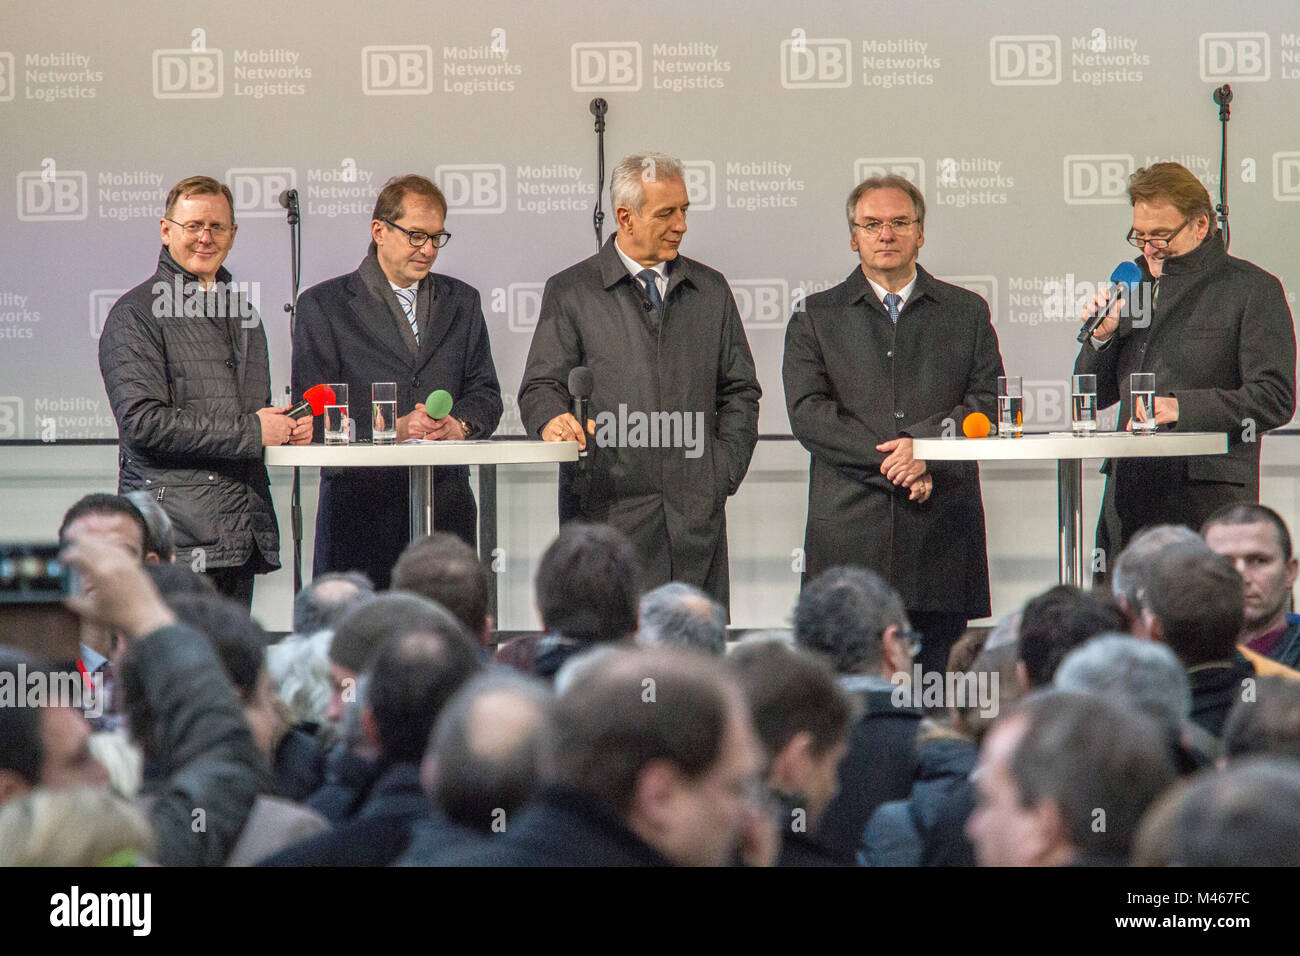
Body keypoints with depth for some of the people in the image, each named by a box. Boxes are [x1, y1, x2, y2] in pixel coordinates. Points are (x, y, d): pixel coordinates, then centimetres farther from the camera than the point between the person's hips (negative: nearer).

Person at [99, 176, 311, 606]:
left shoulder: (241, 311, 23)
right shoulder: (135, 314, -2)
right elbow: (143, 421, -14)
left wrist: (286, 429, 9)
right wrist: (251, 432, -12)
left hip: (242, 535, 7)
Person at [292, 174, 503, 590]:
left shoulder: (462, 301, 19)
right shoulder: (323, 305, 6)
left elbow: (485, 393, 17)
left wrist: (460, 423, -6)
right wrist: (391, 428, -15)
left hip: (447, 502, 3)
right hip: (360, 500, -3)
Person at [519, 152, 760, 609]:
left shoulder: (710, 290, 17)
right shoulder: (570, 292, 7)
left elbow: (740, 391, 18)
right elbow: (541, 386, 2)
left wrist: (723, 472, 6)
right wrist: (552, 420, -21)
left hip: (696, 511, 3)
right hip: (607, 507, -3)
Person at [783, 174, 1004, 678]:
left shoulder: (967, 313, 15)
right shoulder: (816, 318, 11)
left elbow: (989, 403, 5)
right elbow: (807, 413, -1)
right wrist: (892, 460, -11)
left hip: (941, 539, 1)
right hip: (850, 535, -1)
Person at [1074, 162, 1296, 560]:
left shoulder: (1253, 289, 1)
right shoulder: (1135, 285, 21)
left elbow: (1275, 399, -7)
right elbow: (1095, 396, 23)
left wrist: (1183, 408, -17)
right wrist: (1100, 338, 3)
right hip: (1129, 498, 6)